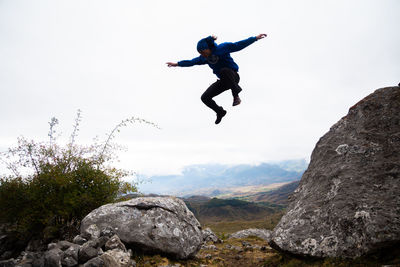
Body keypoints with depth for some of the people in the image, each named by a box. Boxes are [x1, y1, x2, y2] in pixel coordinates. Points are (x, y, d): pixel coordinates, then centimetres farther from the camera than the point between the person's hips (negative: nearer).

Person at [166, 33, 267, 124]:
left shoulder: (222, 48, -14)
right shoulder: (205, 58, 2)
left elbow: (238, 45, -14)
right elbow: (192, 62, 13)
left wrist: (255, 38, -17)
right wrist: (177, 64, 15)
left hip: (233, 78, -6)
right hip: (223, 82, 6)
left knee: (224, 70, -40)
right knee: (205, 97, -3)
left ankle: (236, 96, -25)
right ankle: (220, 112, 20)